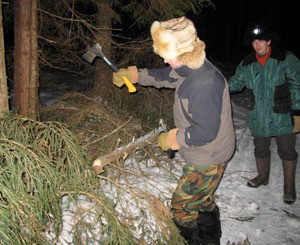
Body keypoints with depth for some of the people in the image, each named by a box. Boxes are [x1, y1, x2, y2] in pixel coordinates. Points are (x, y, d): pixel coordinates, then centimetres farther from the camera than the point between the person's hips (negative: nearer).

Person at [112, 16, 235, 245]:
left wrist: (171, 139, -17)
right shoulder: (189, 68, -2)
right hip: (207, 155, 10)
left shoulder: (205, 84, -33)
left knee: (182, 205, 5)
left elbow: (204, 132, -31)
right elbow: (165, 75, 18)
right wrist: (132, 74, 15)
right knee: (203, 200, 27)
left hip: (207, 159, -10)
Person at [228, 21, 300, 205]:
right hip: (259, 118, 4)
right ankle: (263, 176, 43)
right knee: (260, 149, 19)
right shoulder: (248, 64, 3)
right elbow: (236, 82, 8)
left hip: (283, 117, -4)